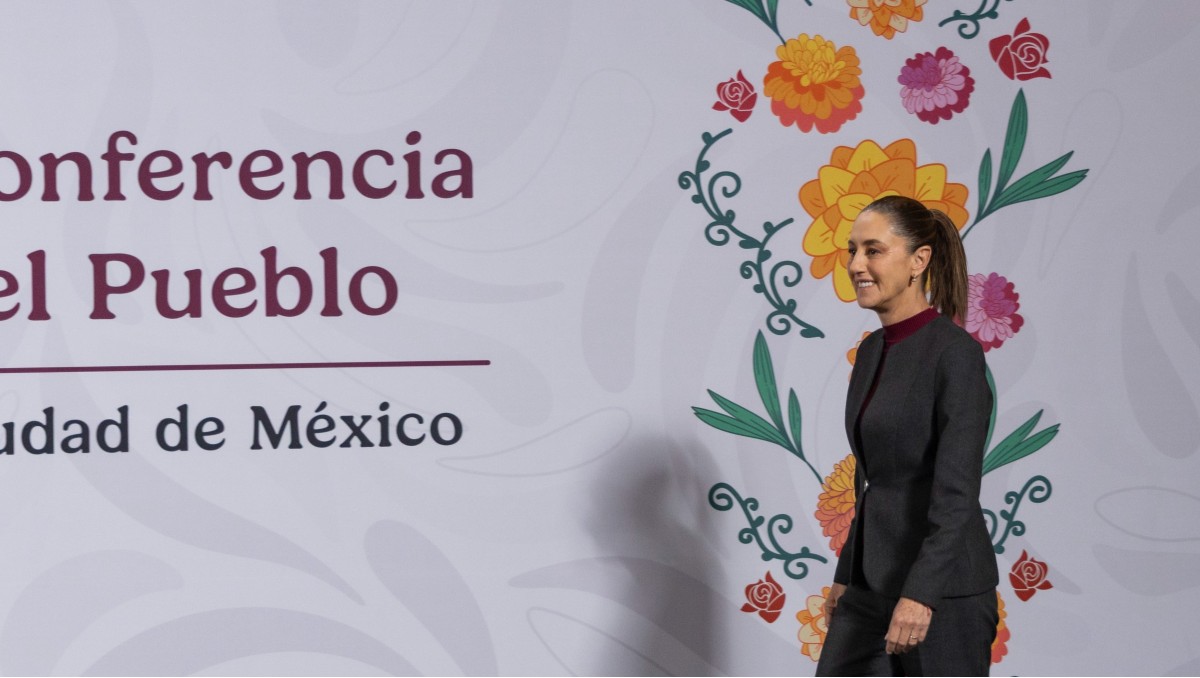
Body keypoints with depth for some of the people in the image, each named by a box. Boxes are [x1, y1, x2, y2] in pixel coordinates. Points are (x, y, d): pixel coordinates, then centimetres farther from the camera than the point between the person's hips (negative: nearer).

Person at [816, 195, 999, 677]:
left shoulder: (955, 353, -15)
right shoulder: (872, 351, 11)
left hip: (942, 589, -9)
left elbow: (958, 490, -22)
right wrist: (847, 575, 21)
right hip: (874, 582, 9)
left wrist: (921, 594, -29)